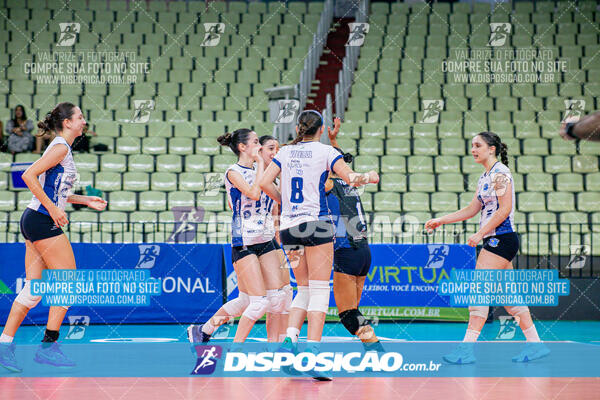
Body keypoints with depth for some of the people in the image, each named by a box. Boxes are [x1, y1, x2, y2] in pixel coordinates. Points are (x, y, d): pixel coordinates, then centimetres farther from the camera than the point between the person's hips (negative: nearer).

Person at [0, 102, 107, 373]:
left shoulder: (63, 148, 19)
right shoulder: (60, 147, -11)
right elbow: (29, 175, -20)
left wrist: (86, 200, 21)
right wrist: (53, 208, -20)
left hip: (36, 221, 10)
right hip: (43, 221, -10)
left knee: (34, 288, 6)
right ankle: (48, 347, -3)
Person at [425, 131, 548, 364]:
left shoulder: (500, 173, -11)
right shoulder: (485, 177, 17)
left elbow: (505, 209, -18)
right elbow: (472, 210, 21)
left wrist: (480, 234, -18)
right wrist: (440, 221, 18)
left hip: (501, 238, -10)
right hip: (495, 241, 10)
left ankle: (467, 348, -13)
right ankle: (535, 345, 12)